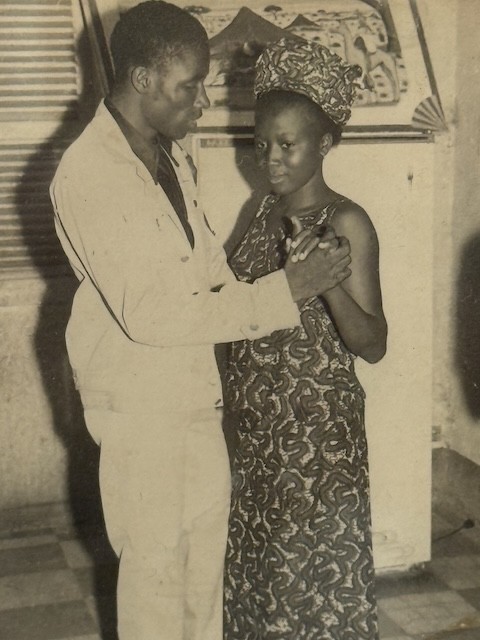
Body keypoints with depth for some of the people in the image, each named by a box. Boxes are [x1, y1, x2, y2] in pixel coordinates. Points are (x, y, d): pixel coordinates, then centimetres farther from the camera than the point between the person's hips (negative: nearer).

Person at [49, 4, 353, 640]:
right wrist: (279, 294, -26)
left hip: (196, 388, 8)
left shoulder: (169, 153, 4)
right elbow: (147, 315, -27)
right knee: (155, 562, 8)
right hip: (138, 401, -8)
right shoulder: (87, 176, -23)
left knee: (207, 543, 20)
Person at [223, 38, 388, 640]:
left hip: (316, 430, -7)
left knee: (315, 567, 8)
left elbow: (373, 345, -19)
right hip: (256, 424, 7)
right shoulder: (268, 208, 6)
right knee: (257, 557, 19)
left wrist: (329, 282, -33)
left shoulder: (347, 223, -15)